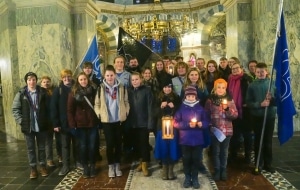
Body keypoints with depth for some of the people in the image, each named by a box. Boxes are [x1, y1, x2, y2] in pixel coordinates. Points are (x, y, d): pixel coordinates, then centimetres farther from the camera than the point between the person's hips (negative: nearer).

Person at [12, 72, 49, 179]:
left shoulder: (43, 92, -2)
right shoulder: (21, 93, -2)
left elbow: (48, 107, 1)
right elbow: (15, 109, 1)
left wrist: (47, 121, -6)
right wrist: (20, 121, -9)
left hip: (41, 125, 0)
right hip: (28, 126, 0)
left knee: (41, 147, 13)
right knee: (30, 148, 11)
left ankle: (42, 166, 27)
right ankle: (33, 168, 23)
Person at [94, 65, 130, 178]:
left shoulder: (121, 87, 2)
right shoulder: (101, 88, -2)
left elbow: (126, 102, 6)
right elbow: (97, 104, 2)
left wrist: (126, 112, -5)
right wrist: (99, 113, -10)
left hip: (119, 120, 2)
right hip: (106, 121, -1)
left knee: (118, 143, 10)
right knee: (110, 144, 2)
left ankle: (117, 165, 24)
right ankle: (111, 166, 18)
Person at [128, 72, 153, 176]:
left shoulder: (147, 90, -8)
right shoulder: (129, 91, 4)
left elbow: (150, 107, -10)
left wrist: (150, 122, -15)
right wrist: (128, 121, 1)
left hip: (144, 122, -4)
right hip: (133, 123, 4)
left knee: (144, 143, 2)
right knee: (136, 143, 13)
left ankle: (145, 164, 13)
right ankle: (141, 160, 30)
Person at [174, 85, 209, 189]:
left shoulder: (200, 108, 5)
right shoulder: (181, 108, 1)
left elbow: (207, 121, 6)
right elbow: (176, 123, -4)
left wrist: (202, 124, -16)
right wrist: (188, 124, -16)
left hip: (198, 139, 1)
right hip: (185, 139, -1)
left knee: (196, 159, 7)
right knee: (186, 159, 7)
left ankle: (195, 178, 22)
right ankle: (187, 177, 24)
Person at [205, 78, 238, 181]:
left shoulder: (229, 99, 2)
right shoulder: (210, 100, -2)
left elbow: (235, 115, -2)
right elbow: (206, 115, 0)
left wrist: (227, 109, -18)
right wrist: (210, 125, -10)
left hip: (227, 130, 1)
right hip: (215, 130, -1)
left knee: (224, 152, 11)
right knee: (216, 151, 7)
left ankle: (223, 171, 26)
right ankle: (217, 171, 21)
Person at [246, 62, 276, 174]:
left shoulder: (273, 84, 0)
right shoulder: (252, 85, -1)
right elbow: (248, 102, -6)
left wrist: (272, 99, -20)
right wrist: (260, 104, -19)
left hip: (270, 116, 1)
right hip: (257, 116, 0)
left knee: (268, 140, 10)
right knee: (258, 141, 7)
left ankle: (268, 164, 25)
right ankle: (258, 164, 19)